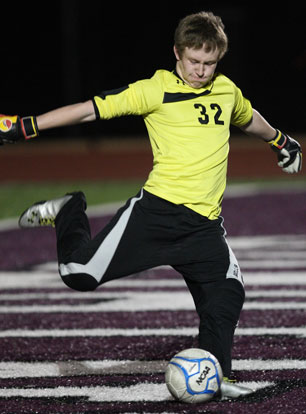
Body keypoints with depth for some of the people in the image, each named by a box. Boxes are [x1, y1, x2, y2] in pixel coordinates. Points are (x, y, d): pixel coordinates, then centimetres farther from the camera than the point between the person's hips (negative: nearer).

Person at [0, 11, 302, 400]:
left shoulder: (226, 91, 13)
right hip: (157, 209, -4)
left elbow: (248, 118, 37)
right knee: (81, 273, -12)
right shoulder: (156, 90, -4)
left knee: (226, 294, -7)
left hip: (204, 224, 5)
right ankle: (68, 214, 18)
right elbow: (92, 109, -6)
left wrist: (279, 141, 54)